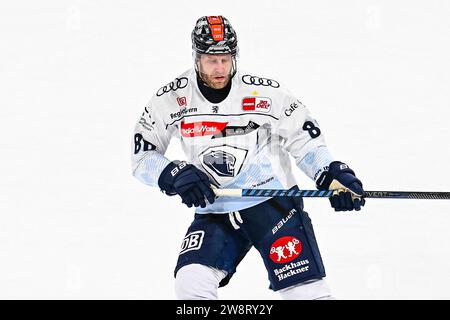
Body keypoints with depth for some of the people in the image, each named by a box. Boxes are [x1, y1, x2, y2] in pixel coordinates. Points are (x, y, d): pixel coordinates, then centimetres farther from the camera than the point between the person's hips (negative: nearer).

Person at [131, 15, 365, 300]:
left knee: (306, 290, -11)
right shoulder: (171, 99, -4)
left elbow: (306, 141, -3)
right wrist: (176, 176, -17)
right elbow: (143, 157, 1)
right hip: (214, 214, 2)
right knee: (191, 281, -20)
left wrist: (334, 177, -18)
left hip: (274, 203, -2)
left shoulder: (266, 92, -9)